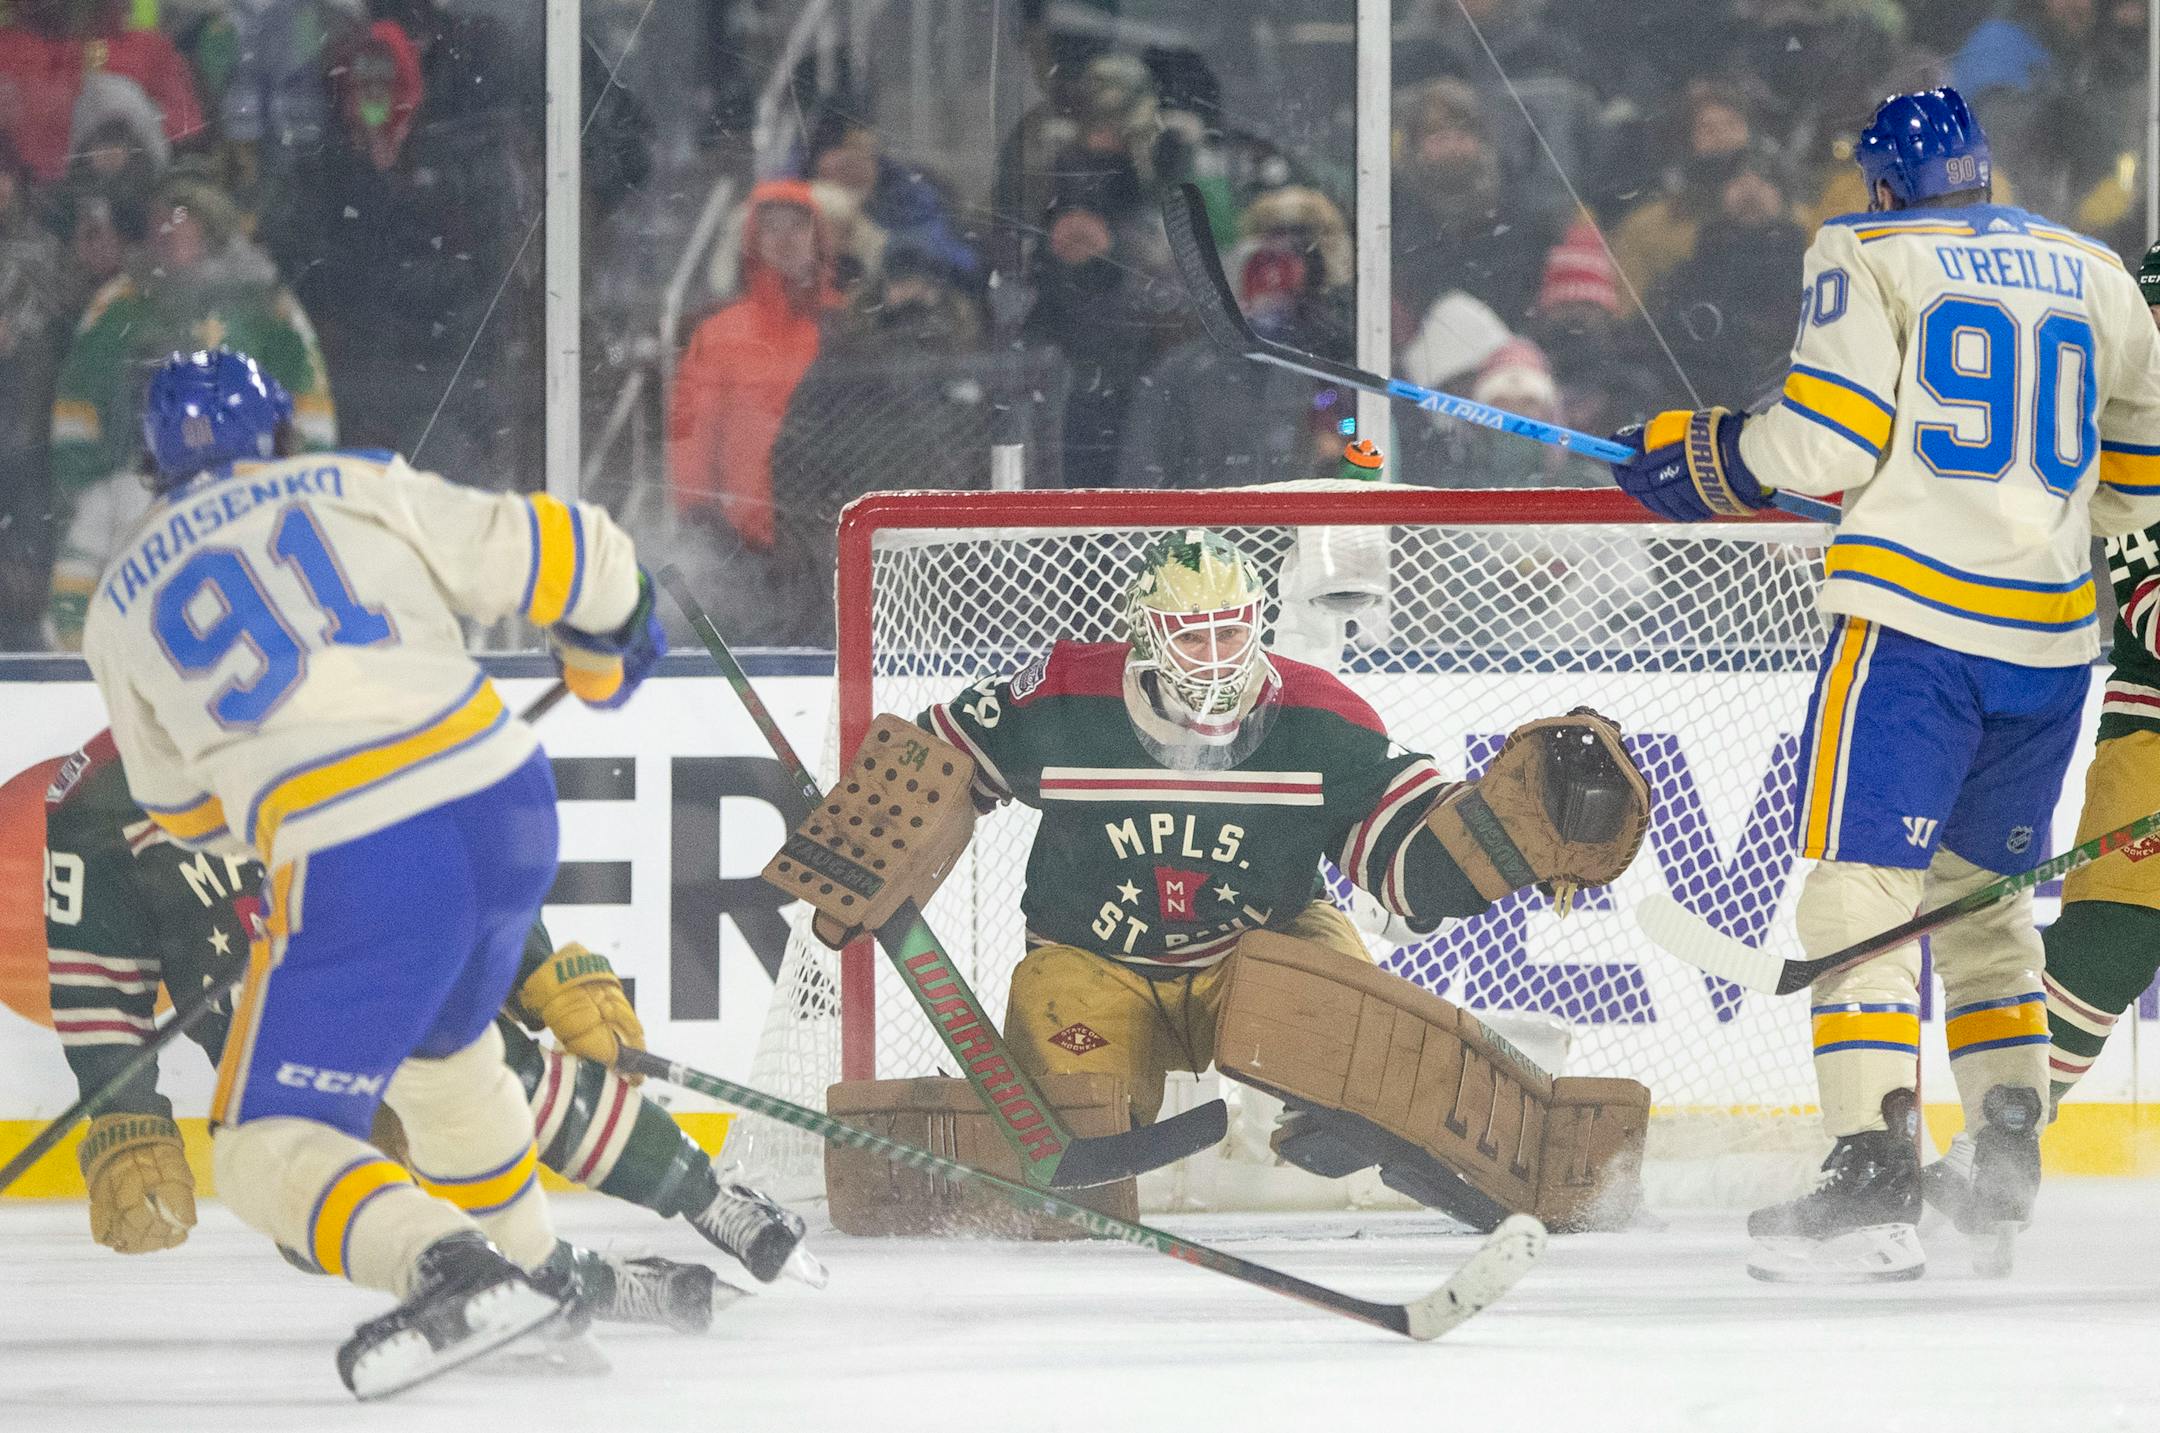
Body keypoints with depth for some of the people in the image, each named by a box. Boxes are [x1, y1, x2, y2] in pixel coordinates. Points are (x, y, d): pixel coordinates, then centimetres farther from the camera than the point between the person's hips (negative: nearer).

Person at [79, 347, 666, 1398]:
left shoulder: (122, 607, 13)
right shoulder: (358, 490, 11)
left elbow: (182, 808, 25)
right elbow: (550, 551, 8)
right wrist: (607, 649, 29)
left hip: (357, 872, -4)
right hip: (511, 812, 4)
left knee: (270, 1146, 1)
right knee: (438, 1045, 33)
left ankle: (448, 1266, -23)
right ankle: (522, 1260, 43)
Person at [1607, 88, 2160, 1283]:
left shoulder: (1866, 255, 2)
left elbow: (1829, 437, -9)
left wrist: (1702, 460, 6)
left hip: (1915, 618, -6)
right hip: (2053, 631, 6)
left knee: (1861, 885, -9)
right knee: (1980, 891, 21)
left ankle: (1873, 1173, -23)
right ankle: (2008, 1172, 15)